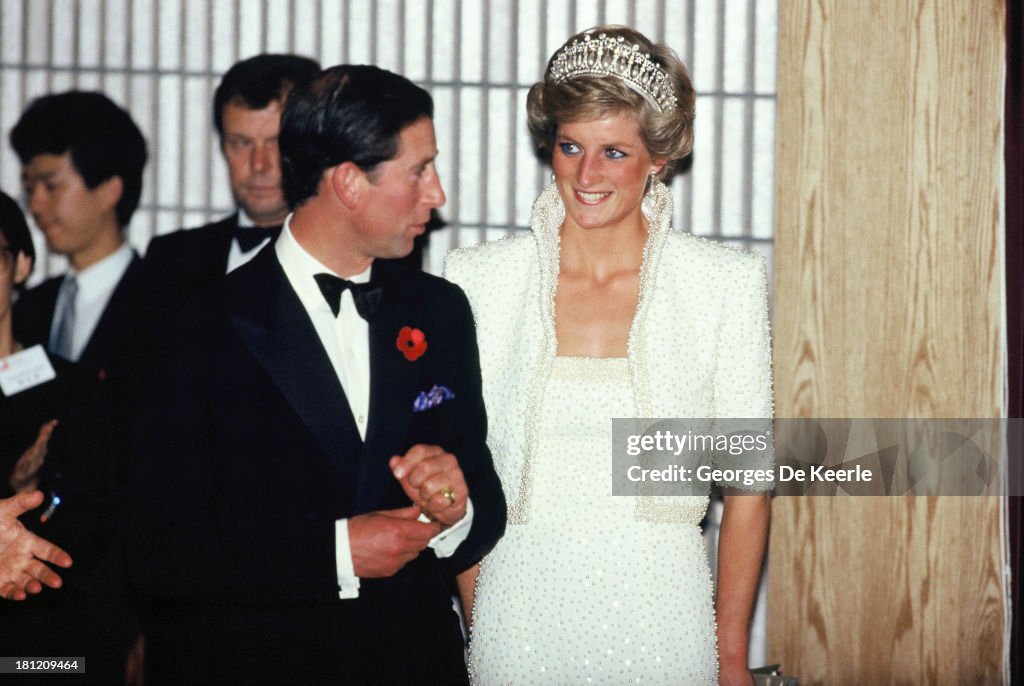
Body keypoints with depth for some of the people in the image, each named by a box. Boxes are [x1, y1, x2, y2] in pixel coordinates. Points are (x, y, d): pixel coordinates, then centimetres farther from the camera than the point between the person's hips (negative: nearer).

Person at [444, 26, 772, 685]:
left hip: (662, 622, -1)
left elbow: (747, 484, -1)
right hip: (519, 623, 1)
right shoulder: (481, 279, 0)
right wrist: (472, 624, -2)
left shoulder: (727, 284, -3)